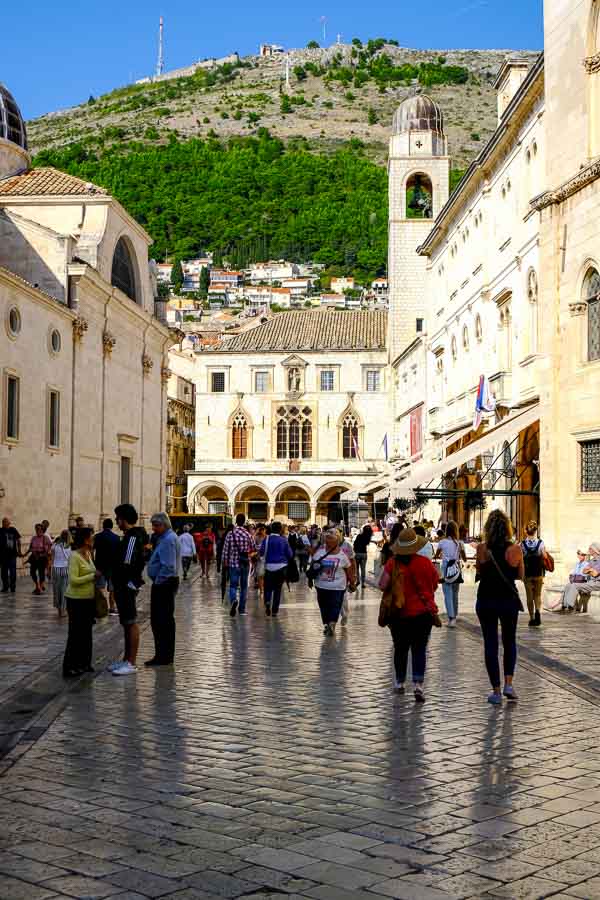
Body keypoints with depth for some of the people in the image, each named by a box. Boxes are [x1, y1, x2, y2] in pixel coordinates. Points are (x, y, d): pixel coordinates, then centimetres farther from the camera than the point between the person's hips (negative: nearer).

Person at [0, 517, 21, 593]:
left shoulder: (13, 530, 2)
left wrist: (19, 551, 4)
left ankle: (13, 587, 9)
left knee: (13, 571, 1)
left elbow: (18, 540, 8)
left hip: (12, 554, -1)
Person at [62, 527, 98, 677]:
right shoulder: (74, 556, -16)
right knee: (76, 633, -3)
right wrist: (93, 576, -19)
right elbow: (73, 580, -22)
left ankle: (84, 663, 22)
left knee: (86, 632, 12)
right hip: (76, 600, -8)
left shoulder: (88, 554, 9)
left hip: (88, 599, 8)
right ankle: (70, 667, 4)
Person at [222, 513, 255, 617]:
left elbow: (225, 550, -5)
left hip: (233, 563, -1)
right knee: (244, 586, 12)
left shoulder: (230, 534, -7)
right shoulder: (248, 535, -4)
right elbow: (253, 549, 3)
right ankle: (242, 609, 16)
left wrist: (225, 562, 7)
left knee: (233, 585, 3)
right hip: (245, 564, 1)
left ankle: (234, 600, -27)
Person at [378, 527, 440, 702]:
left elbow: (382, 586, -11)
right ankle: (418, 683, -12)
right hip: (423, 613, -1)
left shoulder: (393, 563, -10)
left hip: (398, 614, 1)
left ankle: (399, 682, 27)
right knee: (419, 650, 3)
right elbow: (435, 584, 4)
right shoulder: (425, 563, -9)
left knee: (400, 649, 16)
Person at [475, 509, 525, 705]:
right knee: (509, 642, 20)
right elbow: (521, 575, 3)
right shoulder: (515, 549, -9)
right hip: (509, 600, 0)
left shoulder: (482, 548, -9)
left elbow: (479, 572, 4)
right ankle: (508, 684, 7)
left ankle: (496, 691, 9)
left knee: (490, 644, 8)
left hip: (486, 600, 0)